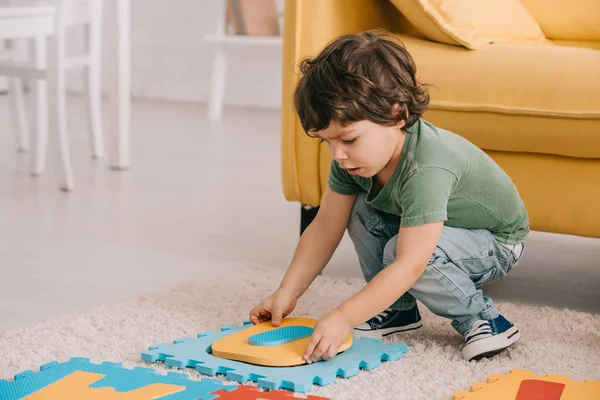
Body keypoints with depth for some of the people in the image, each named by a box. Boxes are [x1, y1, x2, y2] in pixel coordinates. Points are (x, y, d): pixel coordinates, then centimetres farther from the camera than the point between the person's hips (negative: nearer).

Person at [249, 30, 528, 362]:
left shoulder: (426, 169, -40)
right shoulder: (353, 157, -16)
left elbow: (409, 265, -43)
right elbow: (324, 229, -7)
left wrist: (343, 318, -45)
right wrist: (287, 292, -12)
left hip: (497, 244, -8)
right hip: (425, 230, 8)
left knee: (398, 248, -31)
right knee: (360, 210, -11)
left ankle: (481, 318, -11)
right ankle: (398, 310, 3)